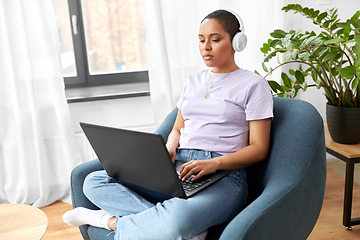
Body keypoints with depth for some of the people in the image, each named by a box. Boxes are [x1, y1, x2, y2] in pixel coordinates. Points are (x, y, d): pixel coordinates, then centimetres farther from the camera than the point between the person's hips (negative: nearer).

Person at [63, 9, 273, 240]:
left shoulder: (254, 84, 2)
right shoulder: (194, 81, 21)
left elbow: (259, 148, -3)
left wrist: (214, 163, -19)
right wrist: (168, 149, 0)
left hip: (223, 174, -6)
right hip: (179, 168, 7)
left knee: (176, 221, -40)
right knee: (94, 182, -11)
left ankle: (113, 221, -11)